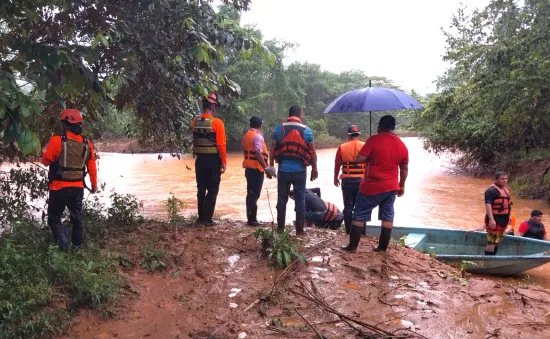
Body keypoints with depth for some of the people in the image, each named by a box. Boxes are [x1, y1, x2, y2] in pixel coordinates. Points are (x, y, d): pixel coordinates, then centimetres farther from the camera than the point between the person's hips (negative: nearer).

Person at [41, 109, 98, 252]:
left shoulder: (57, 141, -14)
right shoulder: (87, 144, 0)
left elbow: (46, 161, -3)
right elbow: (92, 168, 5)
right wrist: (94, 185, 17)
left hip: (59, 188, -4)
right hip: (78, 188, 4)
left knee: (54, 218, 10)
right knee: (77, 218, 19)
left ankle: (64, 244, -7)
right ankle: (78, 245, 29)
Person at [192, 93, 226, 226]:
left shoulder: (195, 122, 3)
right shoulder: (217, 122, -13)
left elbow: (195, 141, 8)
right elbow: (221, 145, -15)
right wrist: (224, 162, -7)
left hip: (200, 160, 5)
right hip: (213, 161, -5)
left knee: (201, 190, 14)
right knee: (212, 191, 4)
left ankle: (201, 217, 20)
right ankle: (208, 219, 5)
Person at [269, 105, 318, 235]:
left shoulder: (279, 128, 2)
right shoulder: (306, 130, 0)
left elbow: (272, 149, 1)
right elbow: (312, 151, 1)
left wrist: (271, 166, 8)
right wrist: (314, 168, 10)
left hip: (283, 170, 1)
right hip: (299, 170, -1)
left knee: (282, 199, 10)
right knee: (300, 200, 6)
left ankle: (280, 228, 16)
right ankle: (299, 229, 9)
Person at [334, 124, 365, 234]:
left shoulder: (342, 148, -3)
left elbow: (337, 165, 2)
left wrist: (335, 178, 16)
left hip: (347, 180, 0)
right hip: (362, 180, 0)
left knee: (348, 206, 9)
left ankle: (349, 230, 12)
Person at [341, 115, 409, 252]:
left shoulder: (374, 140, -13)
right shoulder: (402, 145, 5)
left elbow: (359, 159, -17)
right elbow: (404, 169, 11)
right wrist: (401, 186, 21)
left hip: (372, 187, -5)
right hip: (392, 187, 5)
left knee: (359, 215, 6)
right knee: (387, 216, 12)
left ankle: (353, 246, 10)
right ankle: (383, 247, 17)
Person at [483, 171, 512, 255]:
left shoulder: (505, 190, 15)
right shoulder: (491, 190, -16)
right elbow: (488, 205, -25)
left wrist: (508, 216, 27)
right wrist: (491, 219, -33)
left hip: (503, 220, 10)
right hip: (494, 220, -9)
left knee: (497, 242, 19)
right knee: (492, 243, -10)